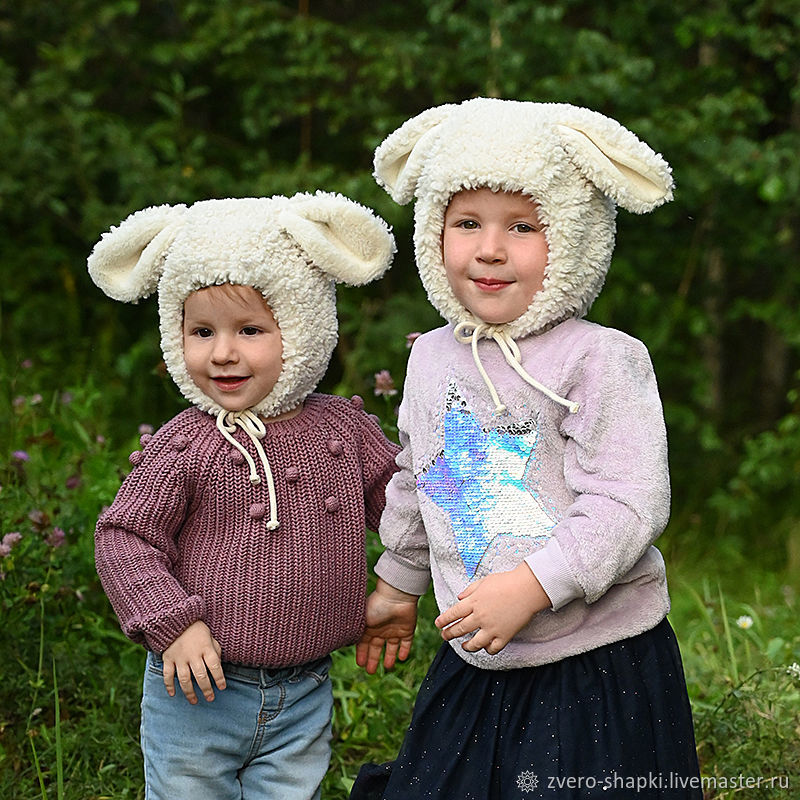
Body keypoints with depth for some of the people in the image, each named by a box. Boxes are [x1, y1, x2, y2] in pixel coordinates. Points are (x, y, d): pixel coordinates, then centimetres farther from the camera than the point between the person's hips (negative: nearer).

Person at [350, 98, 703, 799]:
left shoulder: (601, 360, -14)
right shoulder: (432, 357, 6)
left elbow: (628, 505, -21)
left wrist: (530, 585, -28)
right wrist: (397, 586, 29)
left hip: (602, 668, -6)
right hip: (476, 664, 6)